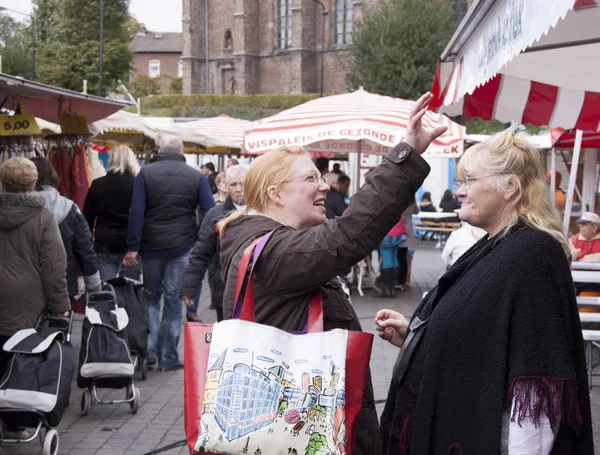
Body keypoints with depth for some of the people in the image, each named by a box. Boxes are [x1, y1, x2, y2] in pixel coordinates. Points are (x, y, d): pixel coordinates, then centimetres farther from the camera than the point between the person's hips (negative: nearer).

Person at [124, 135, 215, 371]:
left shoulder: (145, 174, -1)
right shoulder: (197, 177, 1)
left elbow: (136, 213, -7)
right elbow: (210, 213, -2)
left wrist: (133, 247, -6)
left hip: (152, 246, 0)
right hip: (182, 246, 0)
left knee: (151, 297, 17)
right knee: (173, 299, 6)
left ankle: (149, 350, 8)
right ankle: (168, 358, 9)